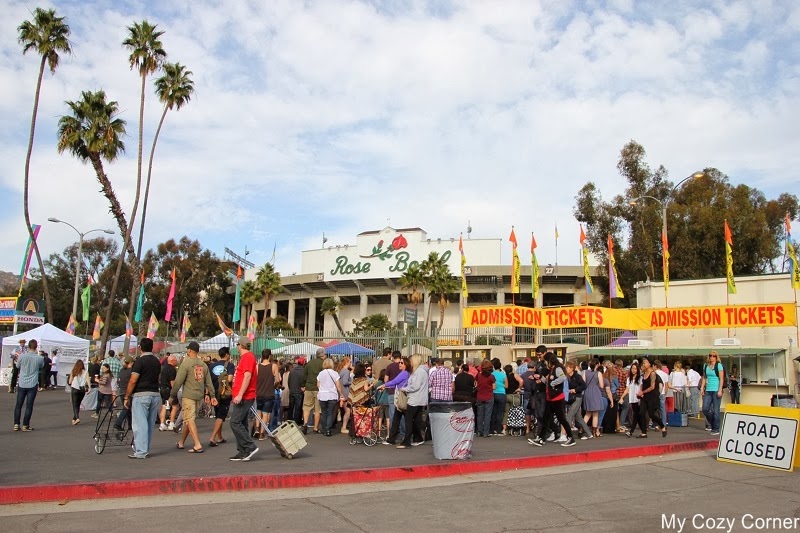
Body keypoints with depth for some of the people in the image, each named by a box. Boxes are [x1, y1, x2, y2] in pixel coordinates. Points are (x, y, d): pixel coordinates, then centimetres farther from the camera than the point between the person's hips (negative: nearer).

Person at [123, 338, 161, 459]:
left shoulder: (140, 361, -10)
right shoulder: (157, 361, 12)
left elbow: (133, 381, -13)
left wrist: (126, 397, -7)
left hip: (141, 395, -7)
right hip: (155, 394, 7)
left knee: (140, 424, -3)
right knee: (150, 424, 11)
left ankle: (140, 452, -3)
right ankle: (146, 450, 18)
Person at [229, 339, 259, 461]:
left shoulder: (247, 357, -12)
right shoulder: (246, 357, 18)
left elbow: (247, 376, -21)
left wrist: (240, 395, -25)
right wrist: (237, 395, 25)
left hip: (244, 397, -10)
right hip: (243, 397, 10)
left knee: (235, 423, -12)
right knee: (241, 424, 11)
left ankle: (250, 447, -9)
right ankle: (243, 452, 14)